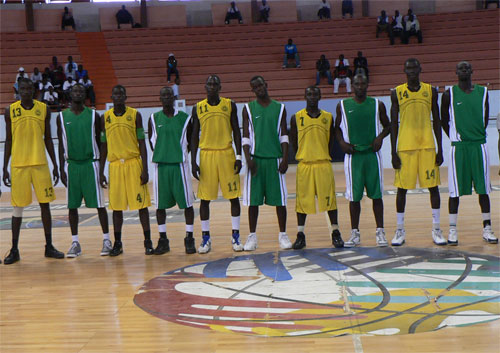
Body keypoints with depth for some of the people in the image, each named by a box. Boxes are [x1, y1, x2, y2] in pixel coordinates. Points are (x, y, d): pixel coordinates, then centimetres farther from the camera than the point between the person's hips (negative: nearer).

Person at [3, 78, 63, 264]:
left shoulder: (44, 109, 4)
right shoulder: (10, 110, 2)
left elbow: (48, 139, 8)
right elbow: (8, 141, 6)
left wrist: (55, 165, 5)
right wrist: (5, 168, 3)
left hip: (40, 164, 1)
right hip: (18, 165, -1)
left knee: (45, 204, 4)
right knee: (18, 207, 2)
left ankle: (49, 246, 14)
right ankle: (14, 250, 11)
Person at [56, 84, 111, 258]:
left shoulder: (93, 115, 2)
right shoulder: (62, 117, 5)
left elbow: (99, 141, 6)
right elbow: (61, 145, 7)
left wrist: (101, 165, 3)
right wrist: (62, 169, 3)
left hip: (90, 163, -1)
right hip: (71, 164, 2)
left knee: (99, 203, -2)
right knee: (72, 205, 4)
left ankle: (106, 240, 6)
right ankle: (75, 242, 11)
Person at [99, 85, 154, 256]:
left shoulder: (134, 115, 0)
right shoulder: (105, 117, 6)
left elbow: (142, 142, -1)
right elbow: (104, 145, 10)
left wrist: (145, 169, -8)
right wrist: (101, 171, 6)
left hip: (134, 163, -2)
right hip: (115, 165, 2)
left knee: (141, 203, -2)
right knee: (116, 205, 5)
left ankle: (147, 241, 7)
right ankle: (117, 243, 15)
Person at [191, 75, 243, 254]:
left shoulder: (229, 105, 3)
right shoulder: (198, 108, 4)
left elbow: (236, 132, 4)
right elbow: (194, 136, 6)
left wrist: (239, 157, -4)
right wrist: (193, 162, 0)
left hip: (227, 154, 0)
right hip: (206, 155, 0)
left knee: (233, 196, 1)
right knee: (204, 198, 2)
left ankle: (236, 236, 12)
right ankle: (205, 238, 12)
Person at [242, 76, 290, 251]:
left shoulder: (279, 108, 7)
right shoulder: (248, 108, 6)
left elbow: (284, 136, 5)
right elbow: (246, 136, 2)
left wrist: (285, 158, -5)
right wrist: (248, 158, -9)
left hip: (275, 158, 0)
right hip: (256, 158, 0)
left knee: (280, 199, 2)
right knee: (253, 200, 2)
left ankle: (283, 235, 12)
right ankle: (252, 236, 11)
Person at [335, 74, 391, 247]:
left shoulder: (377, 104, 4)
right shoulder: (343, 105, 4)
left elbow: (387, 126, 11)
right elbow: (337, 127, 12)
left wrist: (380, 137, -8)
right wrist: (342, 142, -5)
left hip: (372, 153, 0)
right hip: (353, 155, 0)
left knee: (376, 194, 2)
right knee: (354, 196, 3)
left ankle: (380, 232, 10)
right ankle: (355, 233, 12)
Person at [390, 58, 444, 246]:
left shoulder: (431, 91, 6)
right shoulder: (397, 93, 3)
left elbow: (436, 121, 8)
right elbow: (393, 124, 4)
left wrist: (440, 149, 2)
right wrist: (393, 152, -2)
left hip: (428, 146, 1)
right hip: (405, 147, -1)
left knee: (433, 186, 2)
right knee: (402, 187, 2)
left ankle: (436, 229, 12)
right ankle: (400, 230, 12)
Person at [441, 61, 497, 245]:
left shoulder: (483, 92, 6)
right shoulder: (449, 94, -1)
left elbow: (485, 118, 14)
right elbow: (444, 121, 6)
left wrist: (478, 134, 10)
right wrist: (455, 137, 4)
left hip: (479, 145, 3)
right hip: (458, 147, -2)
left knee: (483, 188, 5)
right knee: (455, 190, -1)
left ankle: (487, 229, 13)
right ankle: (452, 230, 7)